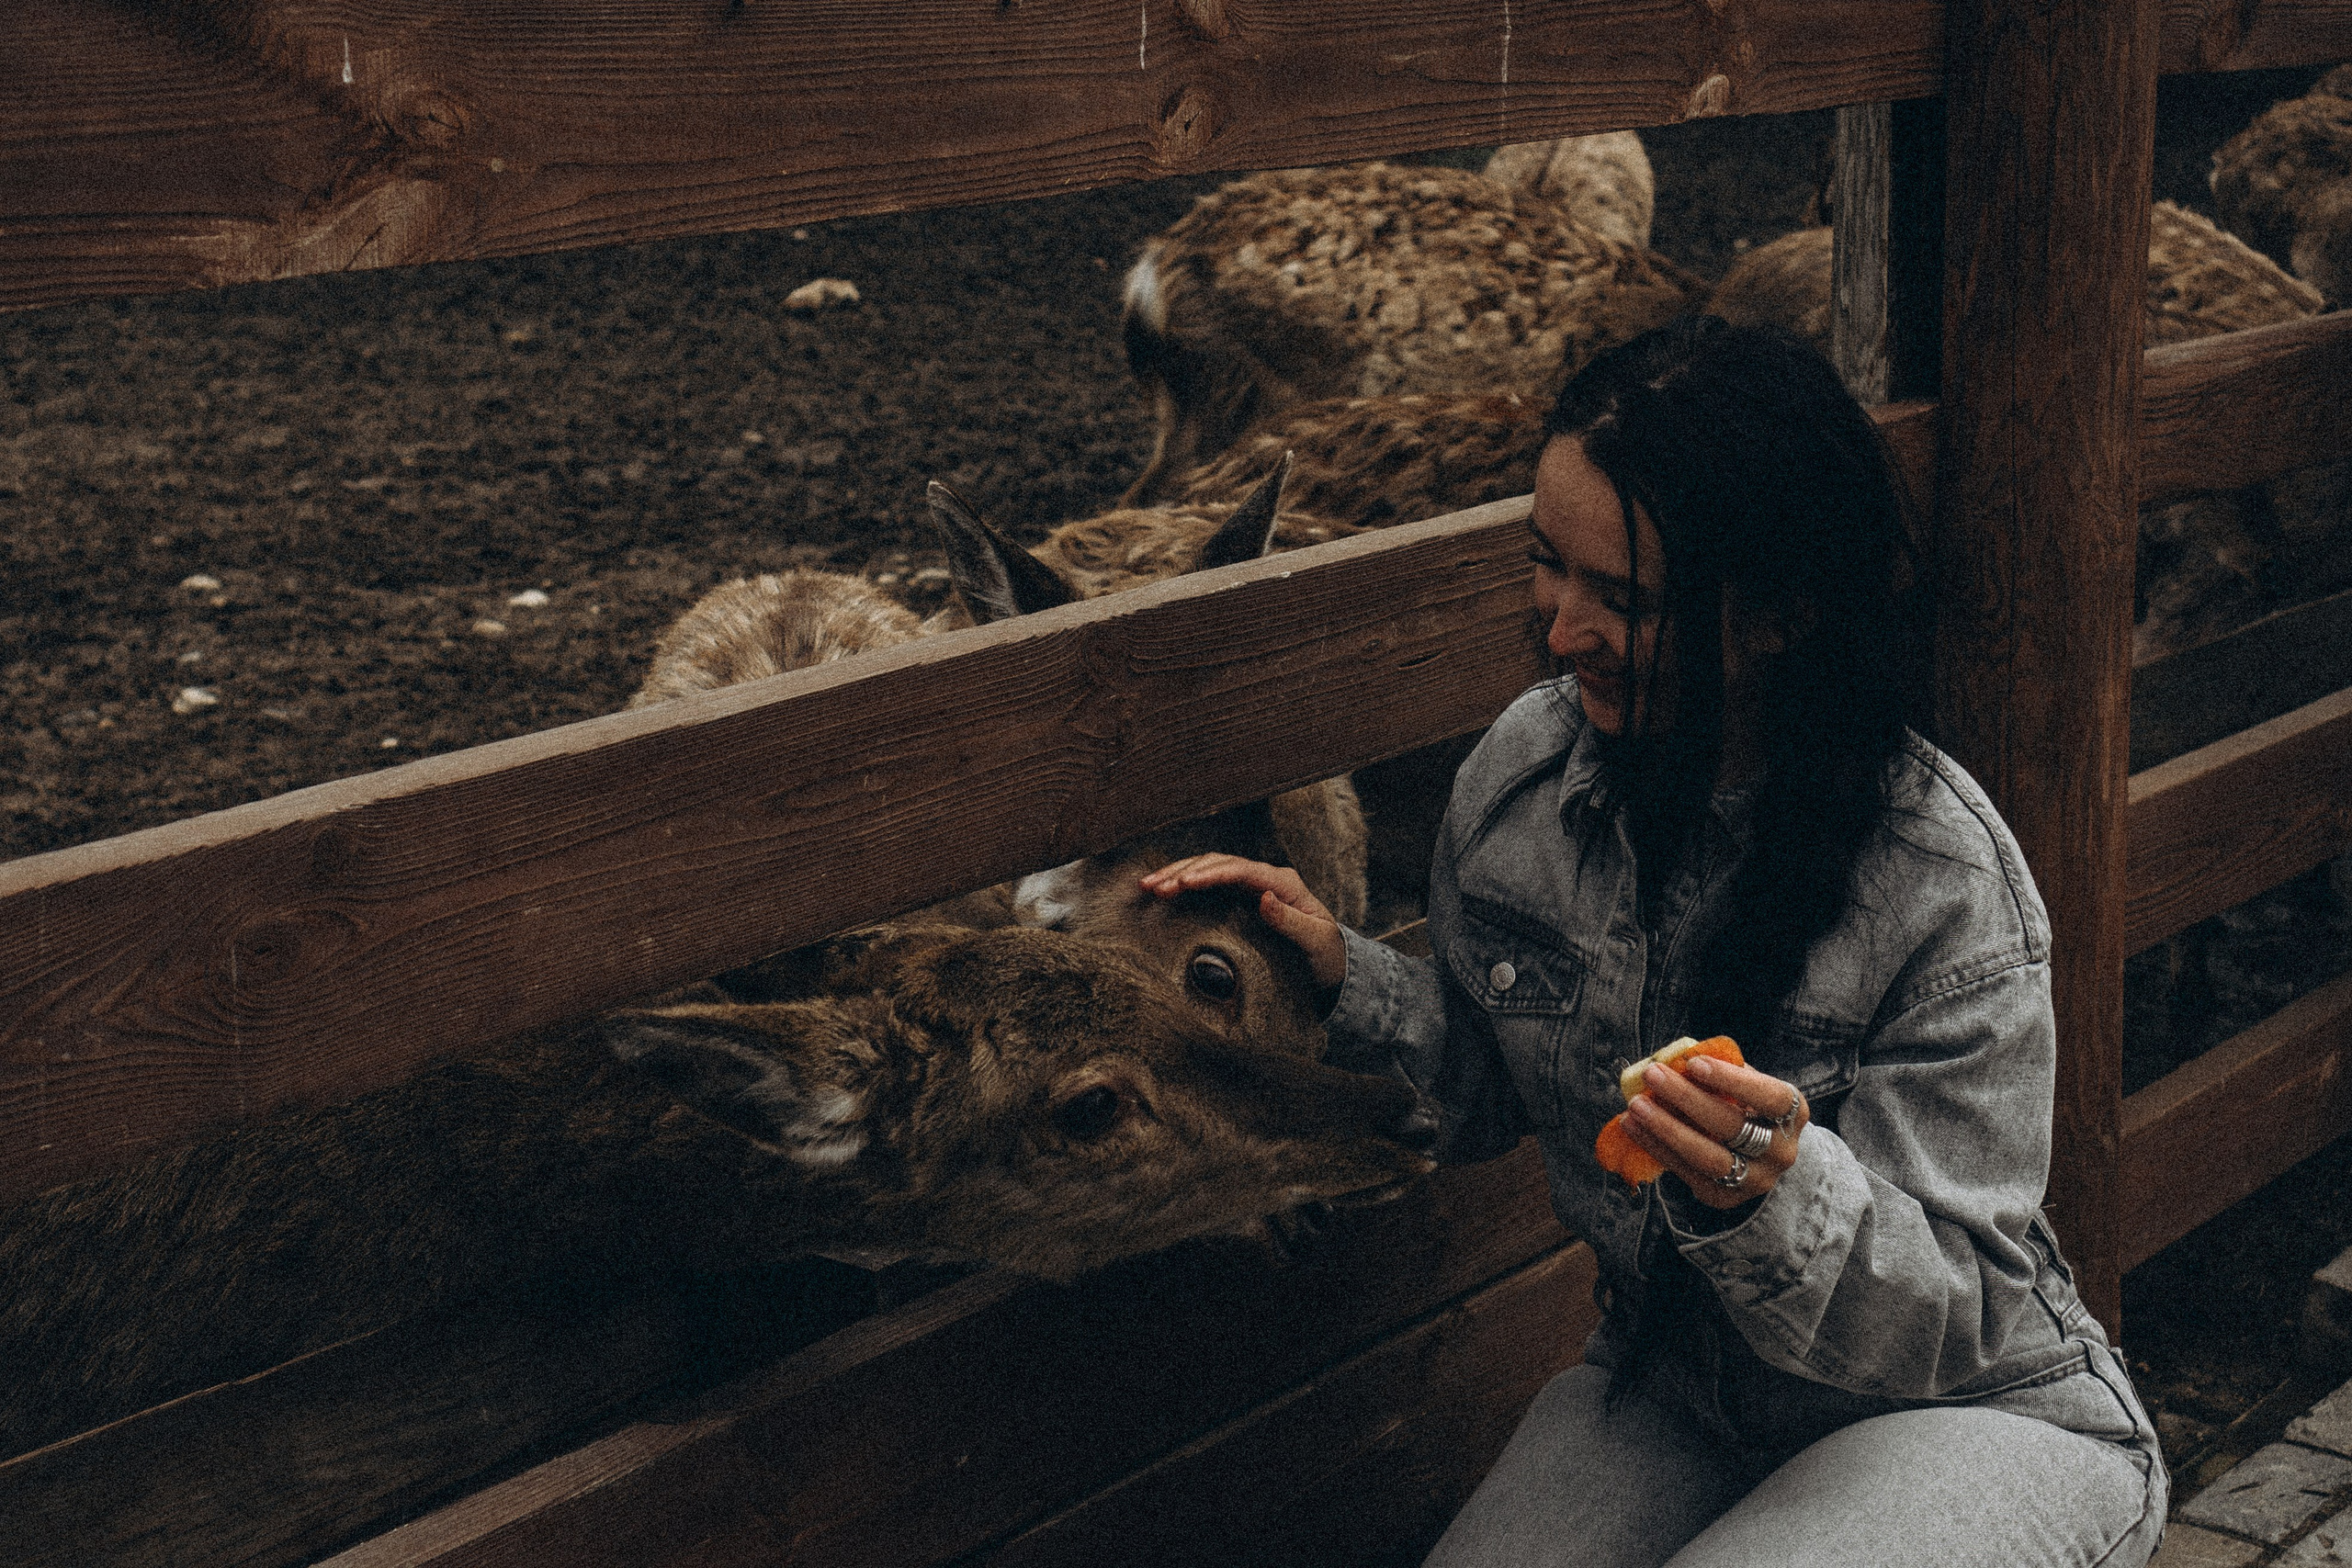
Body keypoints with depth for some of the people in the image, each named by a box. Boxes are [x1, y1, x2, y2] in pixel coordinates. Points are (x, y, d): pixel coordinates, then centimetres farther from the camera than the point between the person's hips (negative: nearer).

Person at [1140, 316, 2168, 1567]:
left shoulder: (1943, 882, -24)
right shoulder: (1523, 766, -8)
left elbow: (1961, 1311, -21)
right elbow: (1495, 1088, 9)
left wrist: (1777, 1191, -39)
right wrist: (1345, 979, -9)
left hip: (1984, 1416, -4)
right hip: (1667, 1391, 4)